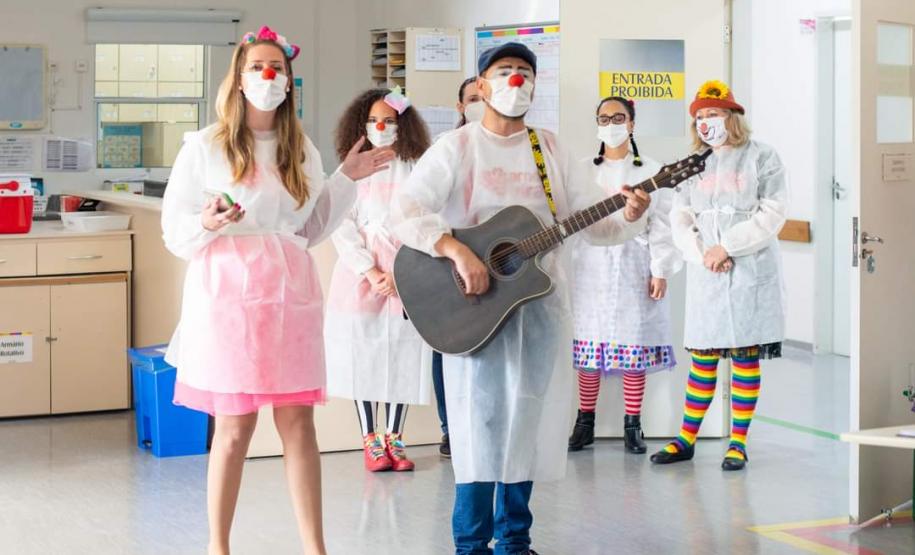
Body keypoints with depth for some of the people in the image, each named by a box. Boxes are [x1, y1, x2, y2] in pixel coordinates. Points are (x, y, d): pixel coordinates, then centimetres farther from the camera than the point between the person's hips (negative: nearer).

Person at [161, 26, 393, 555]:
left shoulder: (302, 150, 13)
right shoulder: (205, 146, 1)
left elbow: (311, 230, 14)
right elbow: (175, 233, 1)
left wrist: (347, 180, 7)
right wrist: (207, 224, -20)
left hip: (290, 290, 3)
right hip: (229, 290, -3)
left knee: (299, 421, 2)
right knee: (235, 425, -2)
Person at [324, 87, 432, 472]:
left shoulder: (416, 171, 5)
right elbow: (343, 229, 0)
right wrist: (371, 272, -10)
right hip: (361, 277, 0)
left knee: (403, 356, 0)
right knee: (362, 357, 1)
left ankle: (394, 438, 11)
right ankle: (370, 441, 10)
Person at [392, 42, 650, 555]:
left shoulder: (550, 149, 11)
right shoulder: (457, 147, -2)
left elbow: (592, 218, 8)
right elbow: (407, 209, -14)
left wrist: (629, 216, -13)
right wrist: (455, 249, -27)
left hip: (540, 300, 4)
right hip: (476, 304, -4)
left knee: (528, 420, 8)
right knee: (483, 419, -8)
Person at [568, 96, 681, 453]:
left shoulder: (651, 172, 6)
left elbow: (661, 225, 2)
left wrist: (660, 271, -5)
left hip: (634, 266, -1)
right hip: (591, 266, 1)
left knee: (634, 344, -2)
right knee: (589, 344, 0)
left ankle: (632, 427, 7)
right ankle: (585, 423, 10)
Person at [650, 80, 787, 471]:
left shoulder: (761, 158, 0)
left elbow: (771, 215, -8)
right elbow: (680, 219, 9)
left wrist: (726, 247, -13)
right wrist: (702, 254, -9)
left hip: (751, 273, -4)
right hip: (705, 277, 4)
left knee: (745, 357, 0)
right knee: (702, 358, 6)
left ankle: (738, 443, 6)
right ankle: (686, 439, 12)